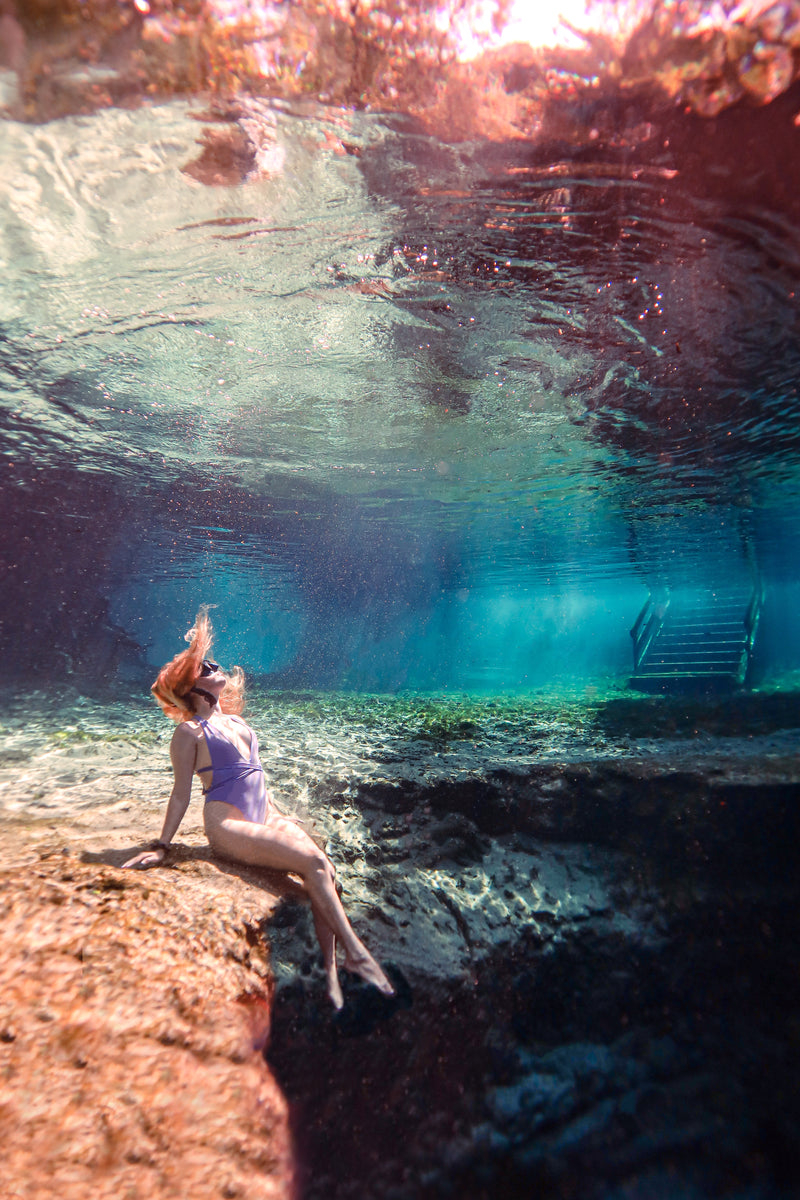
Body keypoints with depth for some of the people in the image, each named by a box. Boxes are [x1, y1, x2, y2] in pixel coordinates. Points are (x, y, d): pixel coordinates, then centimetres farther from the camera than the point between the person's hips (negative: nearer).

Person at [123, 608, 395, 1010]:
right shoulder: (190, 731, -3)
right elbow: (181, 793, -2)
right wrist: (161, 846, -5)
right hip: (228, 824, -6)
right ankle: (355, 953, -13)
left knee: (325, 870, -16)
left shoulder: (234, 721, 18)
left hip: (264, 815, 7)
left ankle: (331, 971, -11)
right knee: (313, 863, -22)